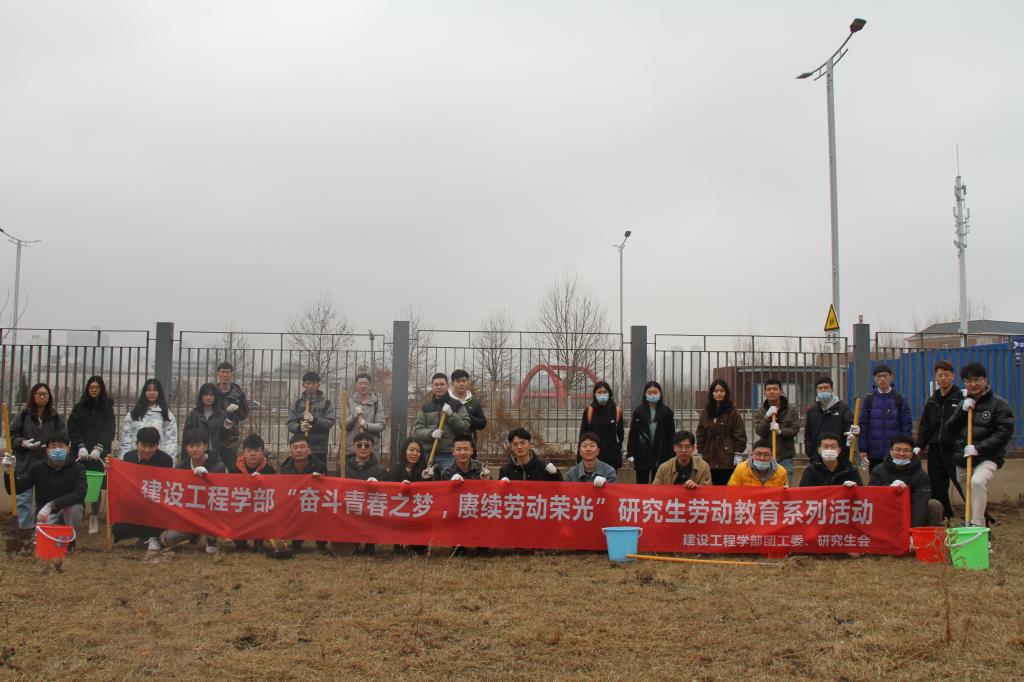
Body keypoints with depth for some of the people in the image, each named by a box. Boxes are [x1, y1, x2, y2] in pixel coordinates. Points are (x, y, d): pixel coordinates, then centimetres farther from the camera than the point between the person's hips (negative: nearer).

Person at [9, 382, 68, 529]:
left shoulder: (56, 418, 5)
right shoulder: (23, 415, 4)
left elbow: (64, 438, 1)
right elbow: (12, 436, 5)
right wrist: (23, 443, -14)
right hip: (25, 464, 0)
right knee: (23, 499, 2)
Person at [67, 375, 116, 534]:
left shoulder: (107, 408, 8)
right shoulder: (79, 407, 9)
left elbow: (110, 430, 0)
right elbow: (73, 428, 2)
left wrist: (98, 448, -12)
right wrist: (80, 446, -12)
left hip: (99, 453, 0)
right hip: (81, 454, 0)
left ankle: (94, 519, 0)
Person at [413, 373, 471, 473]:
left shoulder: (457, 405, 7)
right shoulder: (425, 407, 13)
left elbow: (465, 427, -1)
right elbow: (417, 430, 7)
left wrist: (451, 415, -15)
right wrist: (431, 433, -12)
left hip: (449, 455, -2)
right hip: (427, 454, 2)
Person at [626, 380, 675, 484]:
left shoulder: (667, 412, 2)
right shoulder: (639, 411, 4)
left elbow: (671, 435, 3)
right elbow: (632, 433, 3)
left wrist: (671, 456, -2)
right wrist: (631, 454, -4)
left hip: (661, 455, -1)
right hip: (642, 455, 1)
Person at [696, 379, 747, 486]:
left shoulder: (733, 412, -1)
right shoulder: (705, 413, 12)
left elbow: (740, 435, -3)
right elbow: (700, 435, 14)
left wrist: (738, 456, -8)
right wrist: (700, 454, 8)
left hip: (728, 460, -4)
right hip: (709, 460, 4)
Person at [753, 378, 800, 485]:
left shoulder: (791, 409, 4)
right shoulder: (760, 411, 5)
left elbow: (795, 429, -4)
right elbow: (758, 431, -6)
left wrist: (780, 431, -21)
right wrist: (767, 416, -19)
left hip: (785, 456, 0)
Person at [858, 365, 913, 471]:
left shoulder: (899, 400, 2)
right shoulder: (868, 400, 3)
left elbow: (907, 425, 2)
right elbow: (862, 426, 2)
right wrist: (862, 450, -3)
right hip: (874, 454, 1)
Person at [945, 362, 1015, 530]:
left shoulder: (997, 404, -4)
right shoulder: (964, 402, 14)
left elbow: (1004, 433, -11)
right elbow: (950, 428, 9)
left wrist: (979, 448, -19)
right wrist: (962, 410, -7)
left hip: (988, 457, -6)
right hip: (962, 457, 6)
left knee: (977, 481, -30)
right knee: (967, 492, 10)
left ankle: (977, 526, -28)